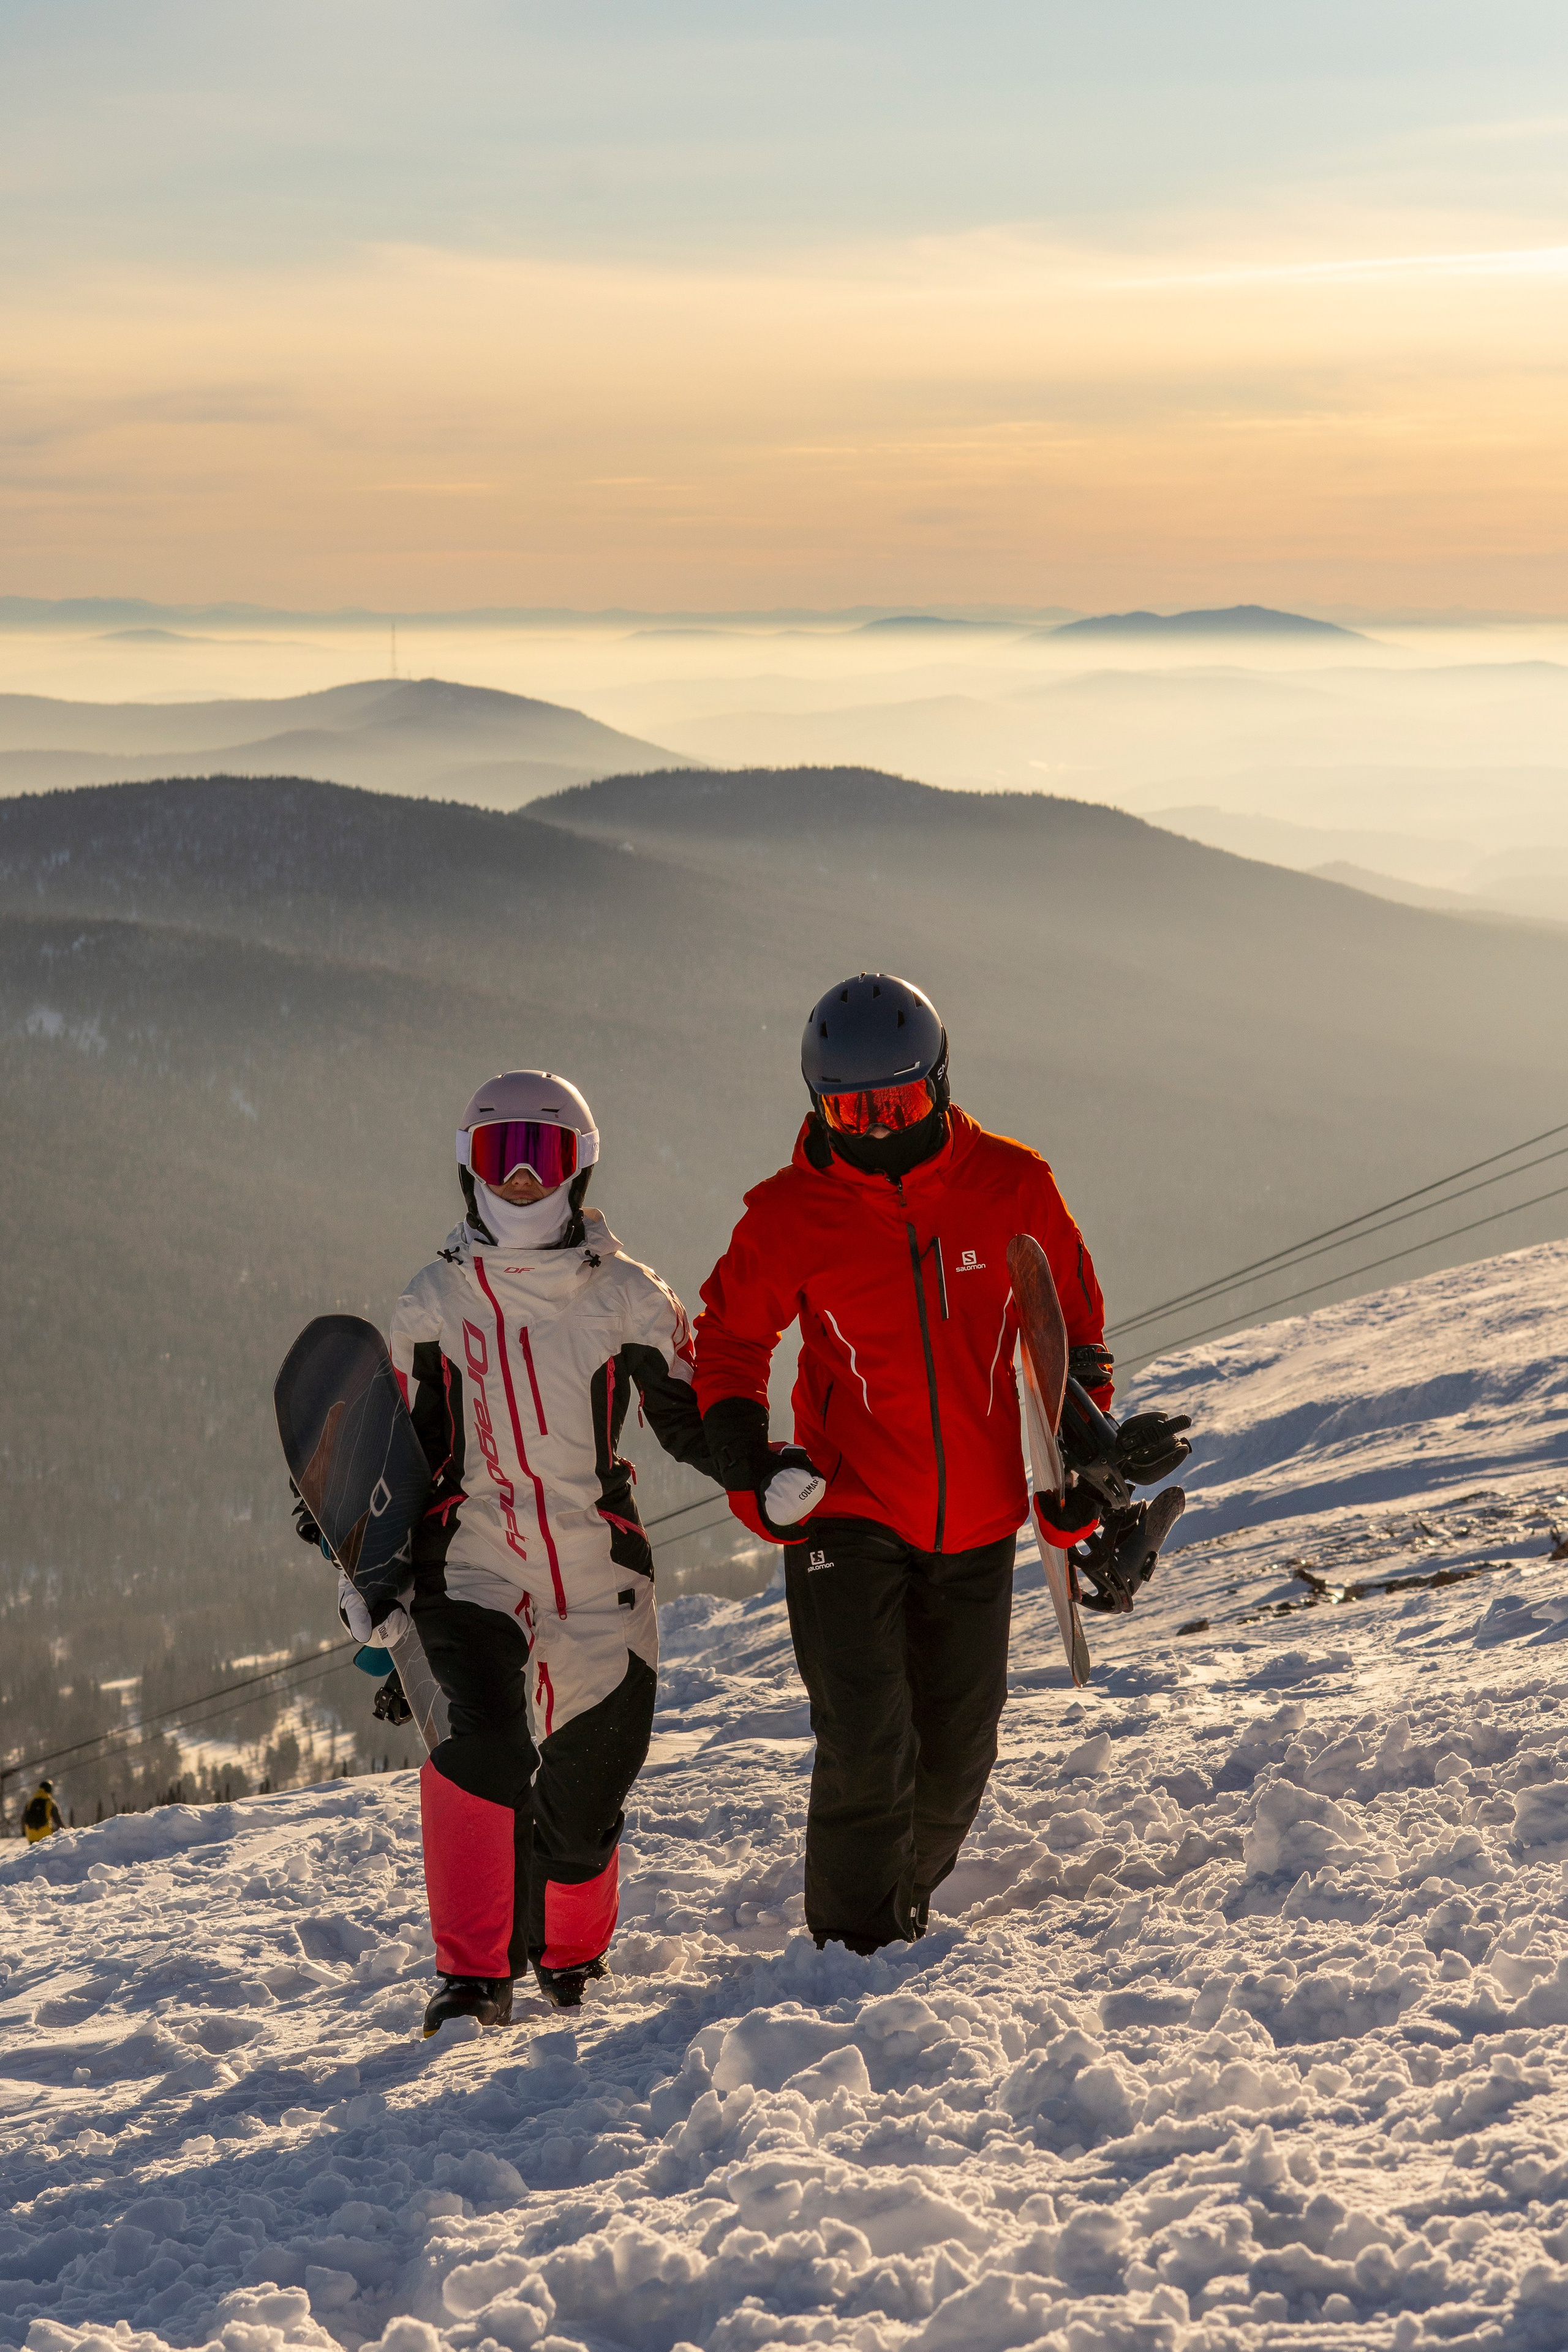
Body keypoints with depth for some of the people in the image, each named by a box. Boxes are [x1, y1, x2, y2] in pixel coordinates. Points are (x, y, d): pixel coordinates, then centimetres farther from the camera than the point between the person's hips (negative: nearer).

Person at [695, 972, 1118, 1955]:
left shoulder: (1011, 1189, -5)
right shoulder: (791, 1215, -8)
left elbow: (1072, 1335, 7)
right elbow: (731, 1339, 8)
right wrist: (746, 1464, -7)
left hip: (978, 1521, 2)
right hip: (848, 1512, -2)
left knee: (958, 1756, 12)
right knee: (867, 1745, -13)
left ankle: (905, 1901, 35)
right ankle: (856, 1943, 1)